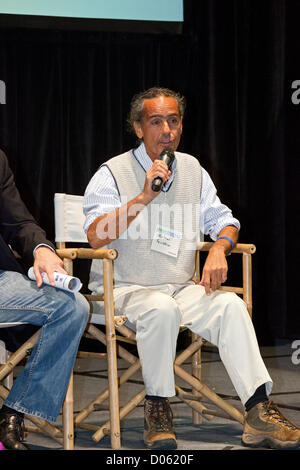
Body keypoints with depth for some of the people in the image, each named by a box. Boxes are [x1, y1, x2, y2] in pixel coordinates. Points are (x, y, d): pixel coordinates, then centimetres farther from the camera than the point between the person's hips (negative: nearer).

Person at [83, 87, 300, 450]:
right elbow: (96, 236, -17)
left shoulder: (192, 169, 12)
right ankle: (157, 413, -20)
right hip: (124, 289, -5)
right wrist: (145, 197, -24)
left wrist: (219, 248, -7)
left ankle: (259, 414, -26)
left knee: (230, 305, -22)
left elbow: (223, 220, 16)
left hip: (181, 288, 5)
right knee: (162, 308, -36)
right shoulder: (113, 173, -4)